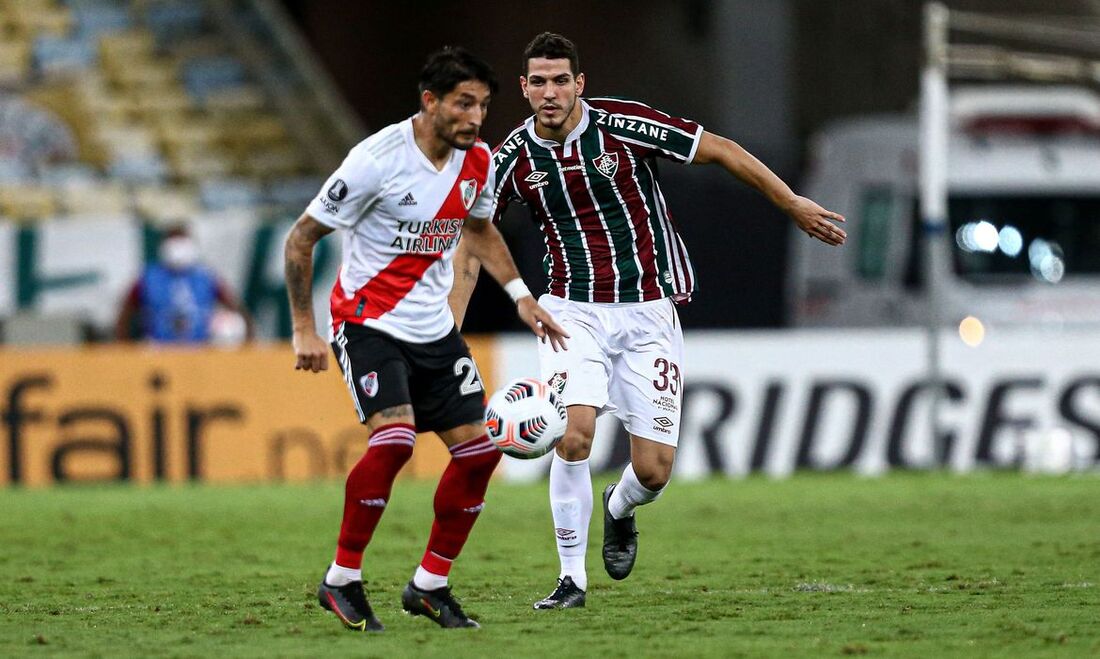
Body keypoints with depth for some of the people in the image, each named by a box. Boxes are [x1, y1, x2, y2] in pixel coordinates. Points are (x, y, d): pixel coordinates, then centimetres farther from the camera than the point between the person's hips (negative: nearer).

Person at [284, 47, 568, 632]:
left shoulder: (477, 161, 0)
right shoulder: (378, 159, -20)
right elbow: (301, 237, -12)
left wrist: (521, 297, 11)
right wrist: (304, 329, -14)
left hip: (433, 329, 7)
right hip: (367, 320, -7)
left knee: (479, 450, 0)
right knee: (394, 437, -26)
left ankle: (429, 584, 15)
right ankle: (341, 580, -12)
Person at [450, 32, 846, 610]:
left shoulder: (622, 125, -12)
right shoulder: (513, 158, -4)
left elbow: (720, 150, -3)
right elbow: (471, 242, 6)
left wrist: (794, 205, 0)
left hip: (647, 312, -1)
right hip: (573, 312, 1)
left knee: (653, 470, -4)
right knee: (573, 435, -22)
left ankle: (619, 510, 34)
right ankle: (572, 578, -6)